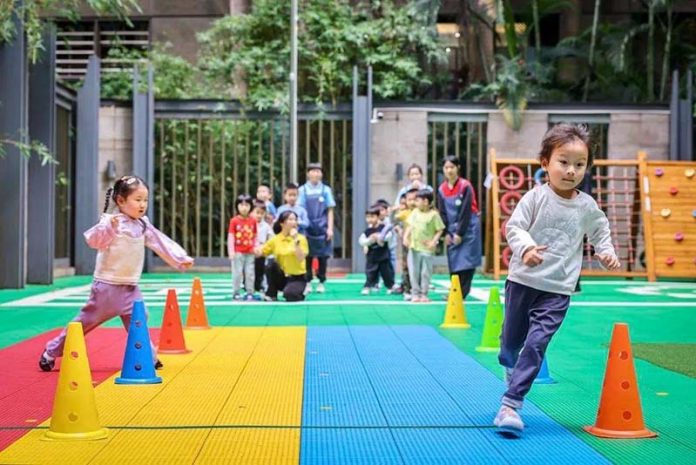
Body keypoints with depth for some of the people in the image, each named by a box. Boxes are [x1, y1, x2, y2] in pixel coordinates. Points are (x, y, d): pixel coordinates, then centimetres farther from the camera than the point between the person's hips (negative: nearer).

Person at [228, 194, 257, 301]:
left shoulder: (253, 221, 3)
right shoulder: (234, 221, -6)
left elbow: (255, 236, 10)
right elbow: (230, 237, -6)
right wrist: (231, 251, -12)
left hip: (250, 253, 3)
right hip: (238, 252, -3)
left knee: (250, 273, 7)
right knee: (237, 273, 3)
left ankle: (250, 293, 15)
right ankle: (236, 293, 12)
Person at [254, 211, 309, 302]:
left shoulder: (301, 238, -7)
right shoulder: (275, 239, 1)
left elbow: (300, 259, -20)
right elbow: (260, 253, 5)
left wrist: (296, 241, -26)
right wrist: (257, 250, -18)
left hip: (298, 278, -3)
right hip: (282, 277, 3)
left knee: (289, 295, -32)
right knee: (271, 265, -27)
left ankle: (299, 294, 4)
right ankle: (271, 295, -11)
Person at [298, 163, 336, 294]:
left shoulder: (326, 190, 3)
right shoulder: (303, 190, 1)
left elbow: (330, 210, 4)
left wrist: (330, 228, -1)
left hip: (322, 228, 0)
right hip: (308, 228, 0)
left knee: (323, 256, 4)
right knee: (307, 256, 4)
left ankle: (321, 282, 15)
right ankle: (307, 282, 13)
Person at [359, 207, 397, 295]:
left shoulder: (383, 227, -6)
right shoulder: (367, 231, -1)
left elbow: (388, 236, -18)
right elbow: (361, 241, -6)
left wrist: (379, 237, -28)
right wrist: (370, 240, -21)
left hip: (384, 256, -1)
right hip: (372, 257, 1)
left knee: (387, 272, 8)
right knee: (370, 273, 1)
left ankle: (391, 286, 24)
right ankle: (367, 287, 8)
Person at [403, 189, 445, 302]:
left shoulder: (434, 214, -9)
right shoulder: (415, 212, 6)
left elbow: (440, 230, -6)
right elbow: (410, 226, 11)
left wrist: (434, 241, -16)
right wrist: (406, 237, -3)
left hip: (427, 249, -4)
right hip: (414, 247, 4)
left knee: (426, 273, 4)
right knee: (414, 272, 6)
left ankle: (424, 294, 14)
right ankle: (415, 293, 15)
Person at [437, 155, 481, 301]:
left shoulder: (465, 186, -12)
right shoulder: (442, 189, 4)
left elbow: (466, 212, -14)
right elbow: (443, 213, 6)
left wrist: (460, 233, -14)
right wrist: (446, 234, -1)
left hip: (468, 228, -5)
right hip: (452, 229, 5)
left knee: (466, 260, -9)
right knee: (453, 262, 2)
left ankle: (461, 294, -7)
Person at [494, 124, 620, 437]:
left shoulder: (587, 206, 1)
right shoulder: (535, 197, -8)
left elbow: (600, 231, 20)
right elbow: (514, 227, -12)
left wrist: (606, 253, 5)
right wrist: (525, 247, -30)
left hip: (558, 290, 1)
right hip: (522, 280, 0)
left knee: (536, 344, -11)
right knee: (511, 338, 15)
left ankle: (510, 404, -7)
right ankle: (510, 367, 50)